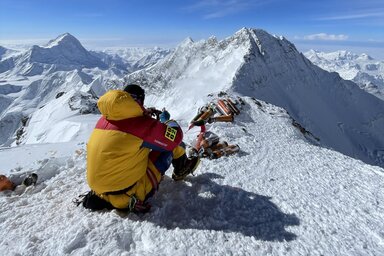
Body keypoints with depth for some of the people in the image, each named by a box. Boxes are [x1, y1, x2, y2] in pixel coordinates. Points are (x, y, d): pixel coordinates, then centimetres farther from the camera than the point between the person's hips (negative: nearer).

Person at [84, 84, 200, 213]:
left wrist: (144, 114, 21)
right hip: (129, 194, -7)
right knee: (171, 141, 2)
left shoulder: (104, 119, 2)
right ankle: (181, 170, 28)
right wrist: (165, 119, 9)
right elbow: (176, 137, -9)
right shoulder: (143, 124, -19)